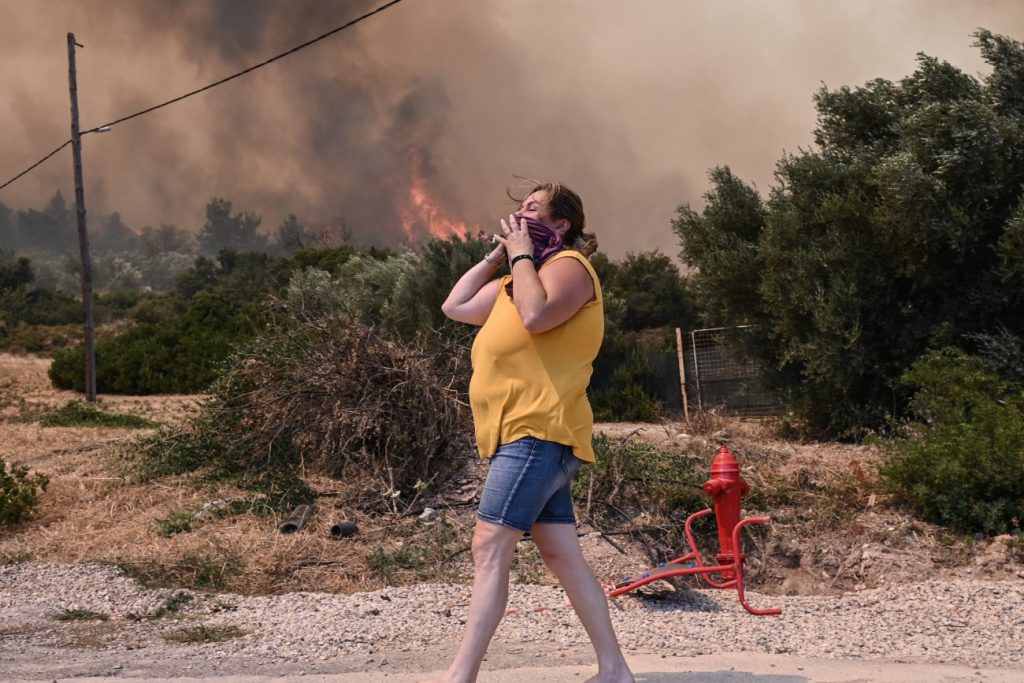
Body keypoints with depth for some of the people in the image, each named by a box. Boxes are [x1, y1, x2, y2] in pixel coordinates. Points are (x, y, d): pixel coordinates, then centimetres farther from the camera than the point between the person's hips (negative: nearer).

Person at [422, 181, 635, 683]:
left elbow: (537, 316, -25)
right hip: (530, 435, 10)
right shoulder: (521, 279, 25)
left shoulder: (568, 265, -5)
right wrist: (497, 256, 18)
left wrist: (521, 254, -12)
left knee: (490, 549, -15)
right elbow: (455, 307, 23)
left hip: (539, 431, -10)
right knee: (562, 556, 7)